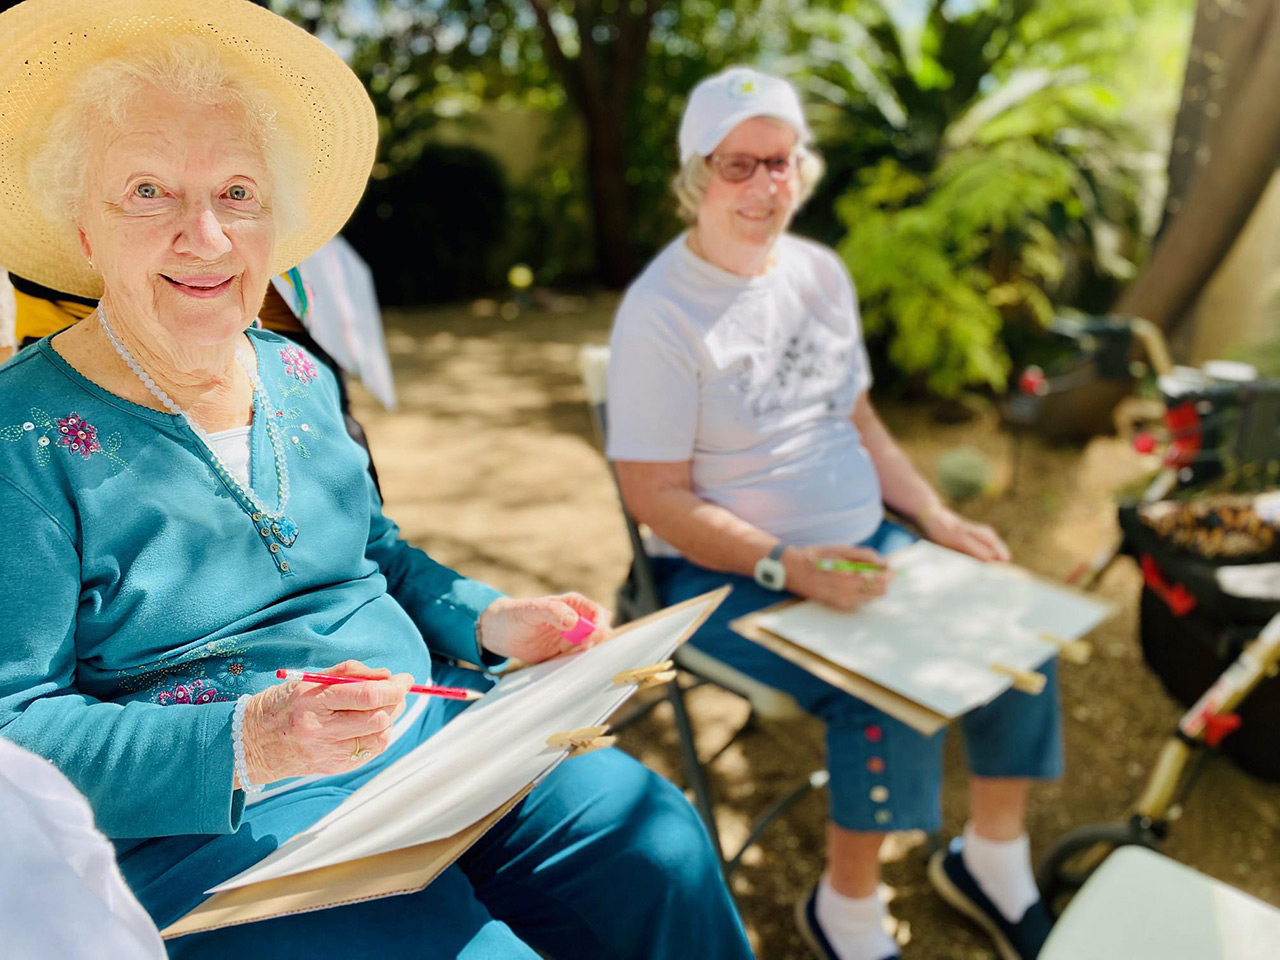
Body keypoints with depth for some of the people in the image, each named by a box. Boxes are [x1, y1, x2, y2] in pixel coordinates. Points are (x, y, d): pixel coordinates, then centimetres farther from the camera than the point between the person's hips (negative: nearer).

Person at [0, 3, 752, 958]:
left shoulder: (300, 377, 8)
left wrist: (488, 621, -1)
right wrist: (245, 743, -26)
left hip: (428, 726, 5)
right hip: (212, 825, -4)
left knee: (661, 851, -10)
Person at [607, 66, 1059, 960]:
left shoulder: (821, 272, 7)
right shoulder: (660, 313, -15)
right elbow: (657, 497, -17)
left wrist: (938, 518, 4)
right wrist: (787, 565, -26)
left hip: (861, 542, 7)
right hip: (728, 577, -7)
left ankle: (993, 855, 21)